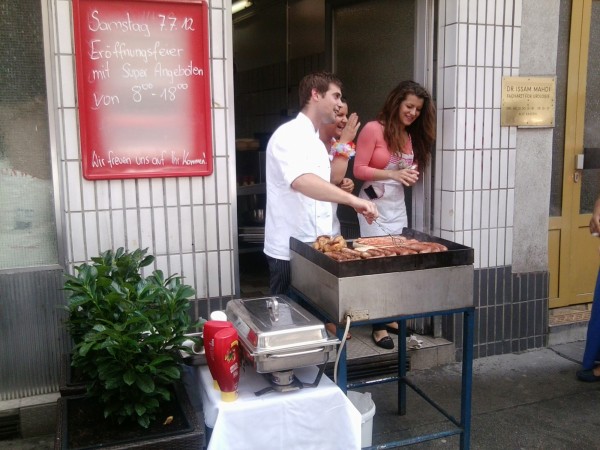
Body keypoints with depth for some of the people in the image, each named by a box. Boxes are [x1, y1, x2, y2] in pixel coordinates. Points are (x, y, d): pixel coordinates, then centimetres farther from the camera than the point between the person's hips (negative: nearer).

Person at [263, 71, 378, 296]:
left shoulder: (316, 142, 16)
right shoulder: (289, 135, -15)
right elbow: (300, 181, -36)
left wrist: (340, 187, 7)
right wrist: (351, 199, -43)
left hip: (313, 247, 9)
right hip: (289, 251, -9)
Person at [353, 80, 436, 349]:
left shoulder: (412, 135, 12)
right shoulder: (373, 129, -9)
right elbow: (359, 170, -12)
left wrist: (410, 176, -1)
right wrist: (393, 174, -21)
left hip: (398, 205, 7)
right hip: (375, 205, -7)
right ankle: (378, 325, 6)